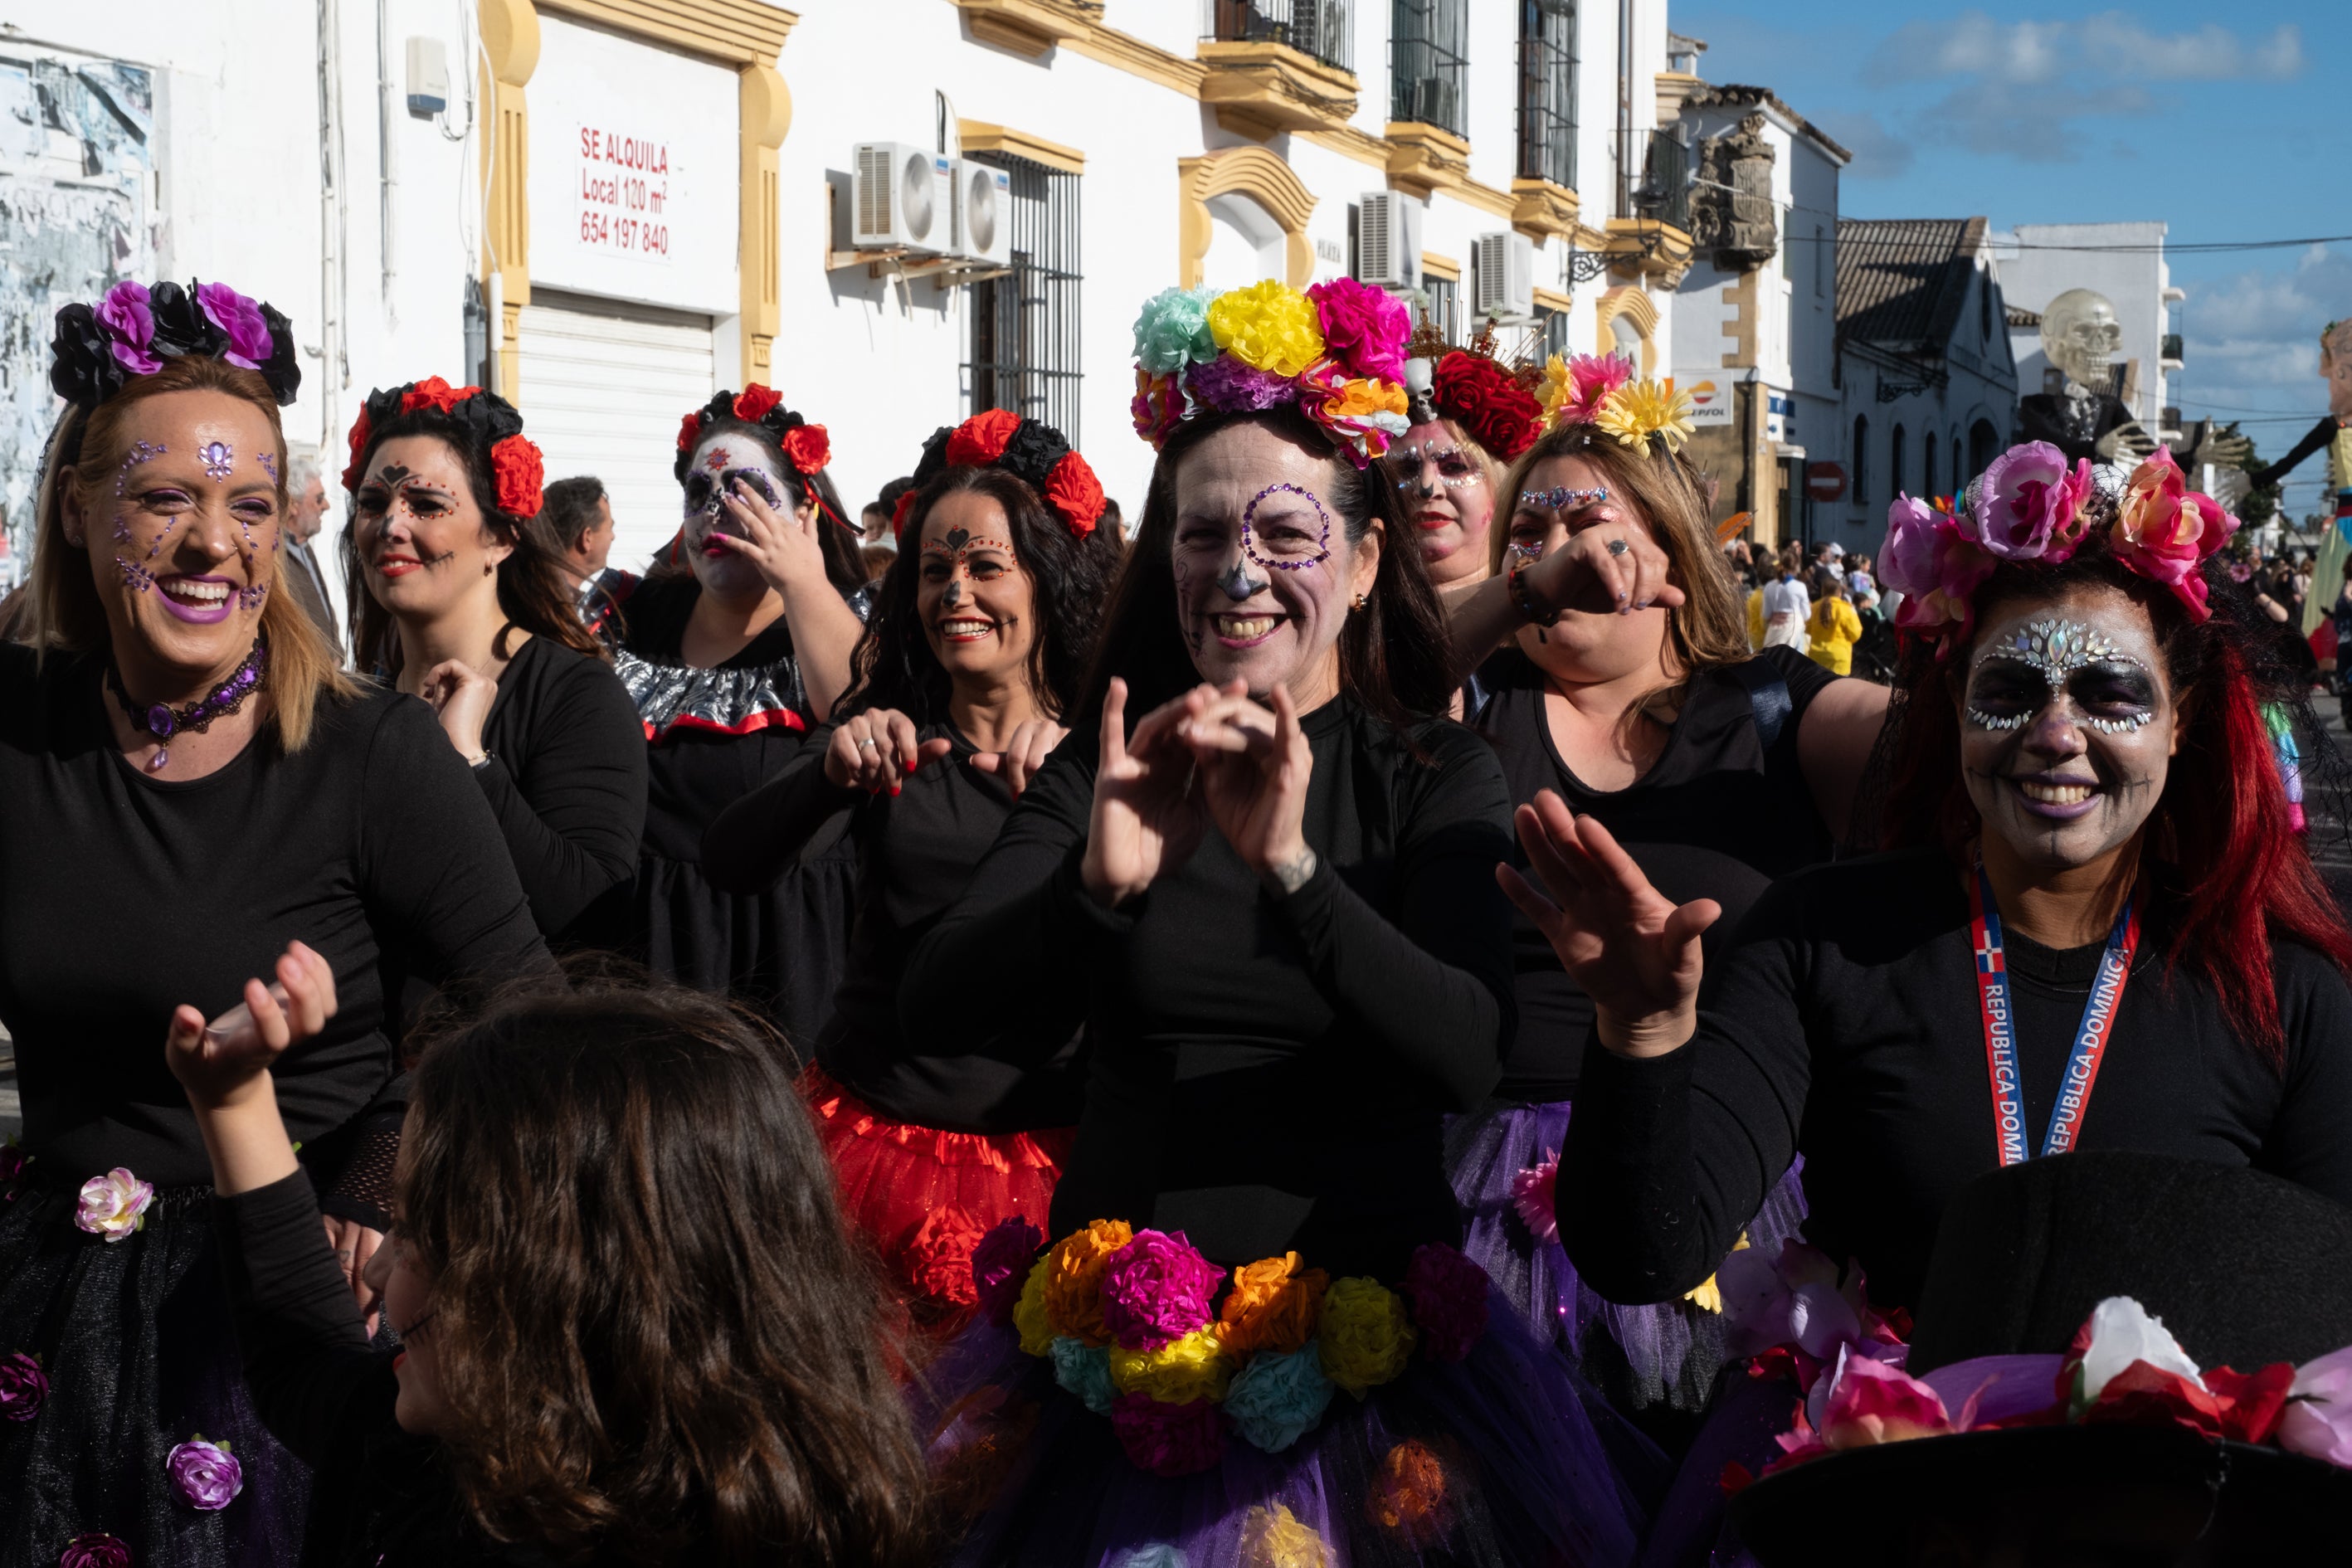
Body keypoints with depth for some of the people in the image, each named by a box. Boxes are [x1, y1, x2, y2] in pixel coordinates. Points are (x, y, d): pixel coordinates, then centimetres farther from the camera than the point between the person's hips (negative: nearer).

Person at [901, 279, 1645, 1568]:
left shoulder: (1435, 777, 0)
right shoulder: (1109, 770, 3)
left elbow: (1468, 1056, -16)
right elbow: (933, 1008, -10)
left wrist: (1292, 866, -30)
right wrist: (1099, 883, -28)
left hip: (1361, 1343, -1)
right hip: (1120, 1345, 1)